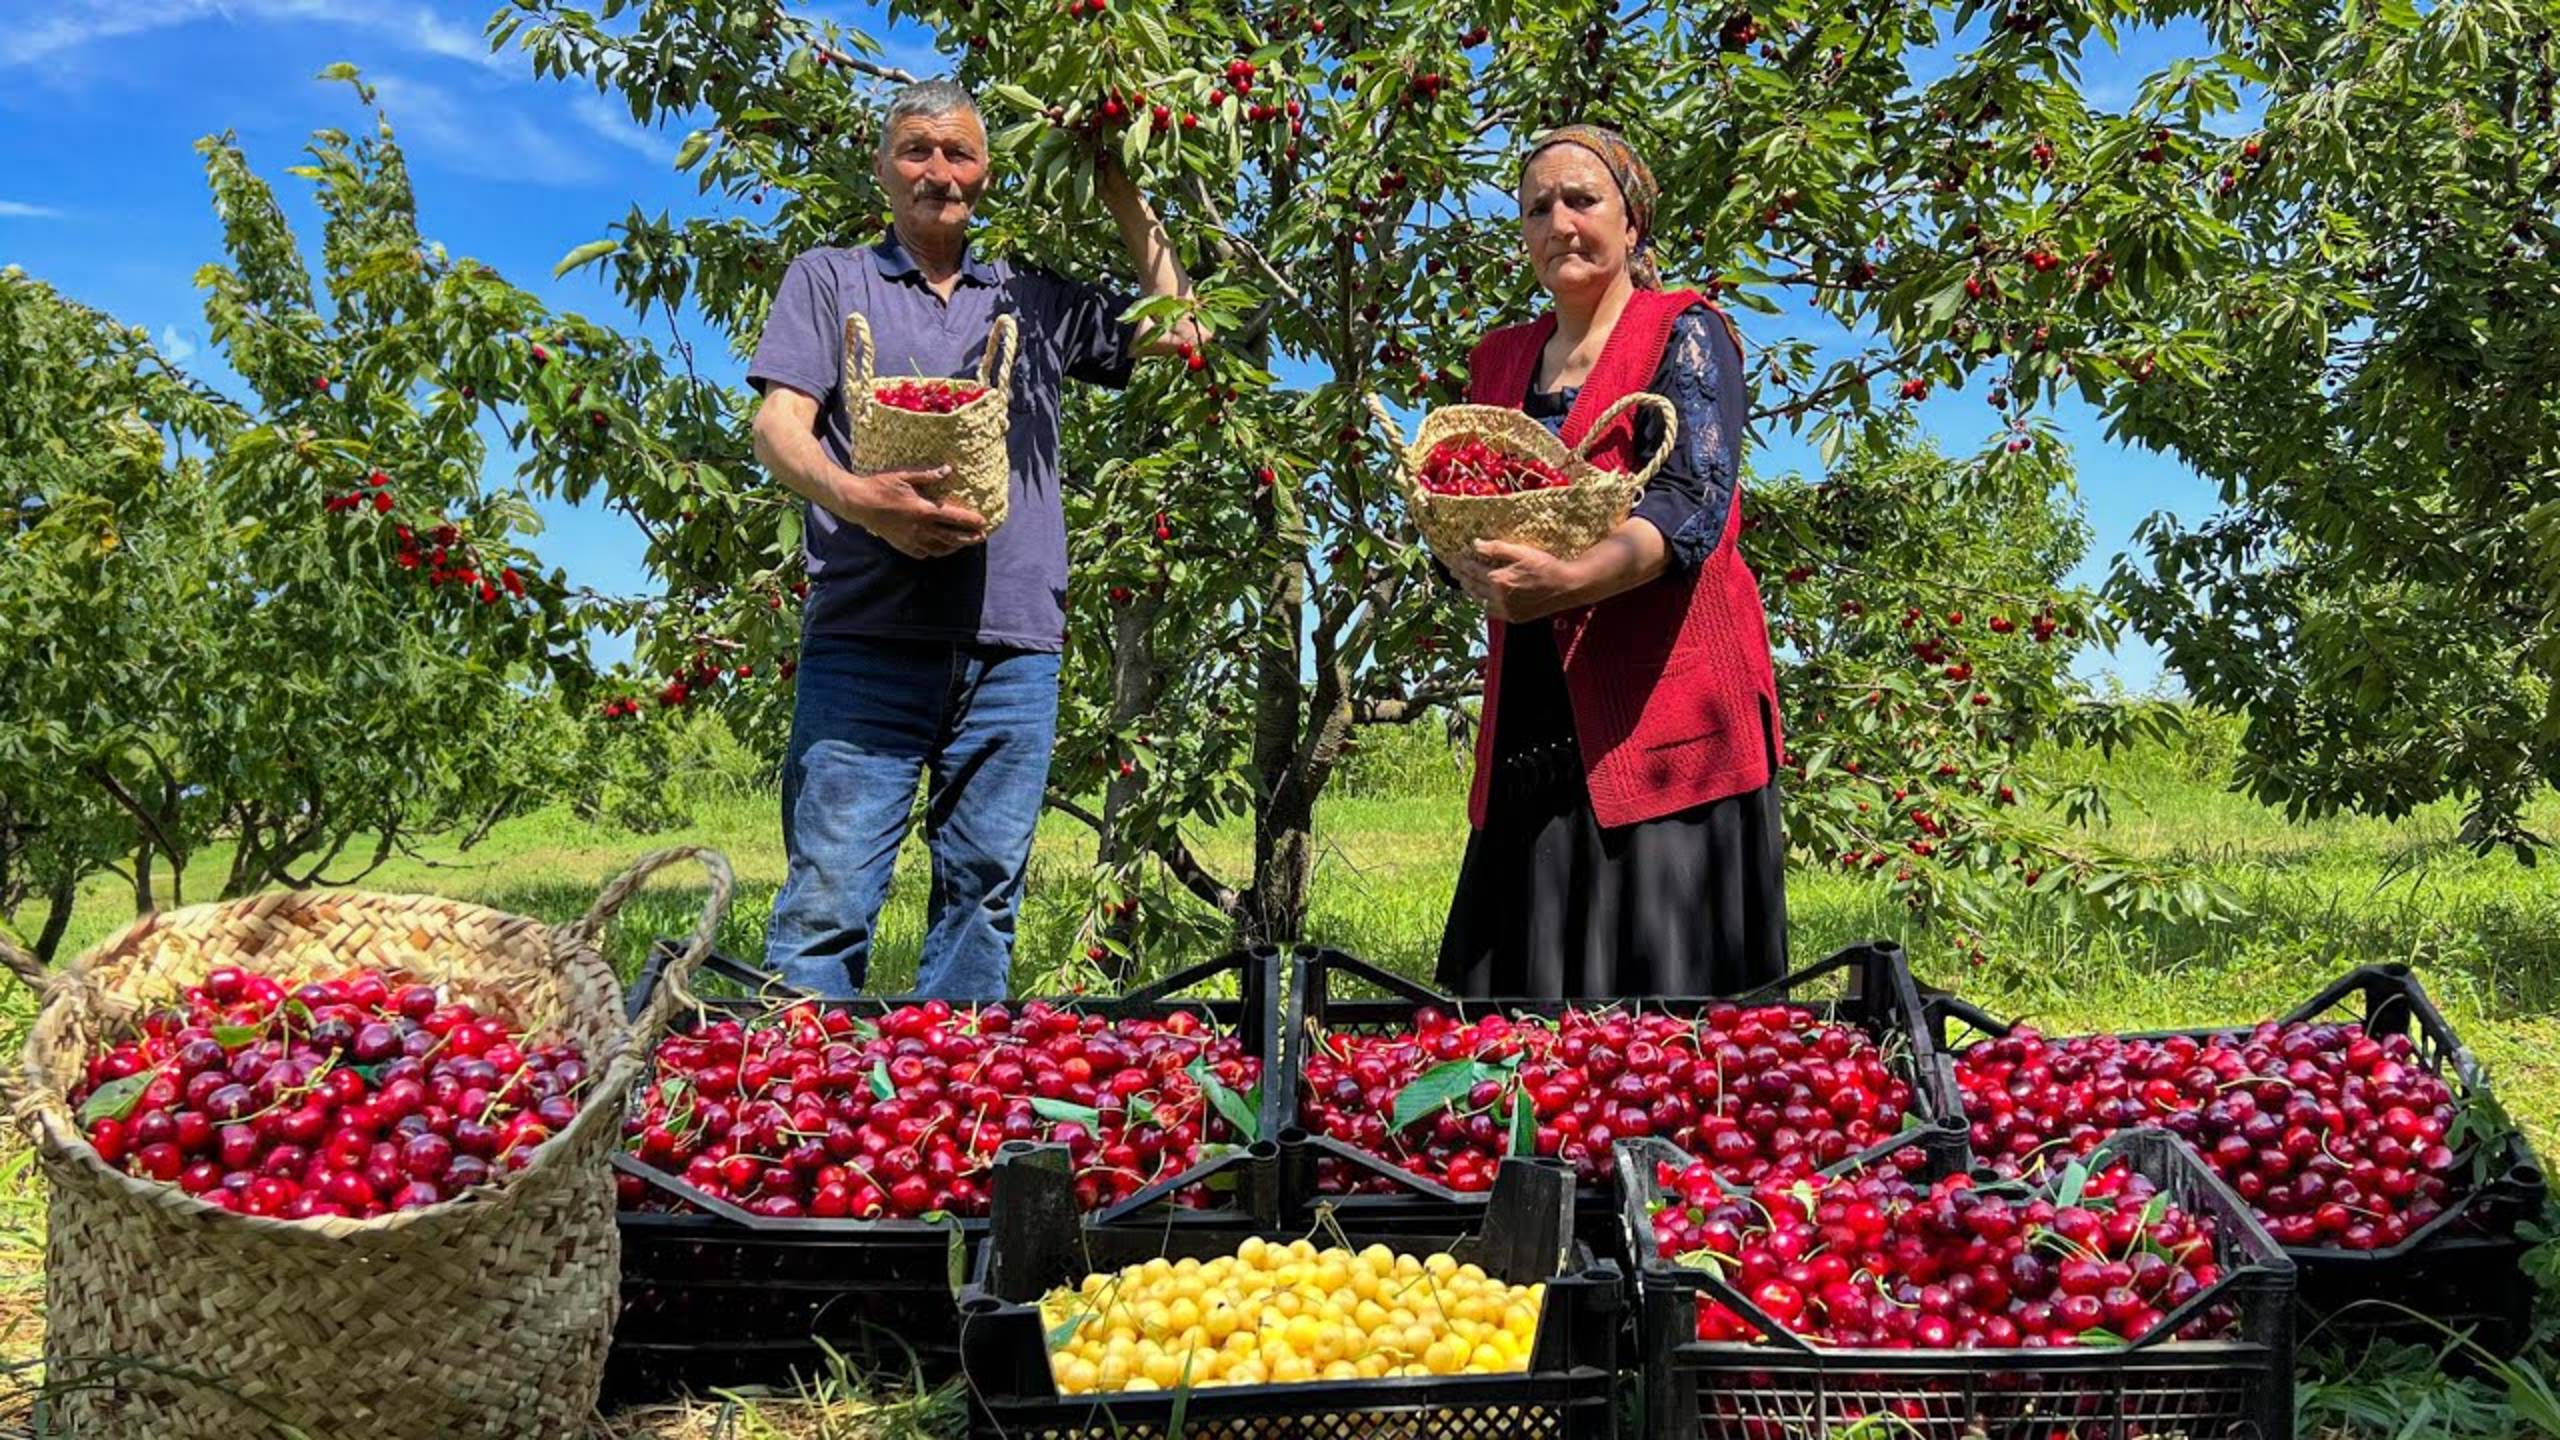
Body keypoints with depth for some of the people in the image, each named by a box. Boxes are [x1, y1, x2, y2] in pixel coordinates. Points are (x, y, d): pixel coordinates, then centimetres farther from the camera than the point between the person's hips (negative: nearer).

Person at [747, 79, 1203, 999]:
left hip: (1013, 648, 3)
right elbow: (777, 425, 2)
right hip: (868, 638, -3)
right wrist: (855, 498, -19)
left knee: (984, 893, 5)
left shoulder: (1038, 300, 21)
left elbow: (1175, 329, 19)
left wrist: (1119, 193, 18)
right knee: (829, 892, -9)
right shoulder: (830, 278, 14)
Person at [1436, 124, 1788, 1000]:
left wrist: (1568, 580, -30)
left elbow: (1693, 504, -13)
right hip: (1530, 720, 5)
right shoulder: (1501, 358, 19)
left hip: (1664, 704, -5)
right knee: (1524, 999, 3)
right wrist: (1478, 572, -12)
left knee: (1666, 999, -7)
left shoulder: (1683, 333, 1)